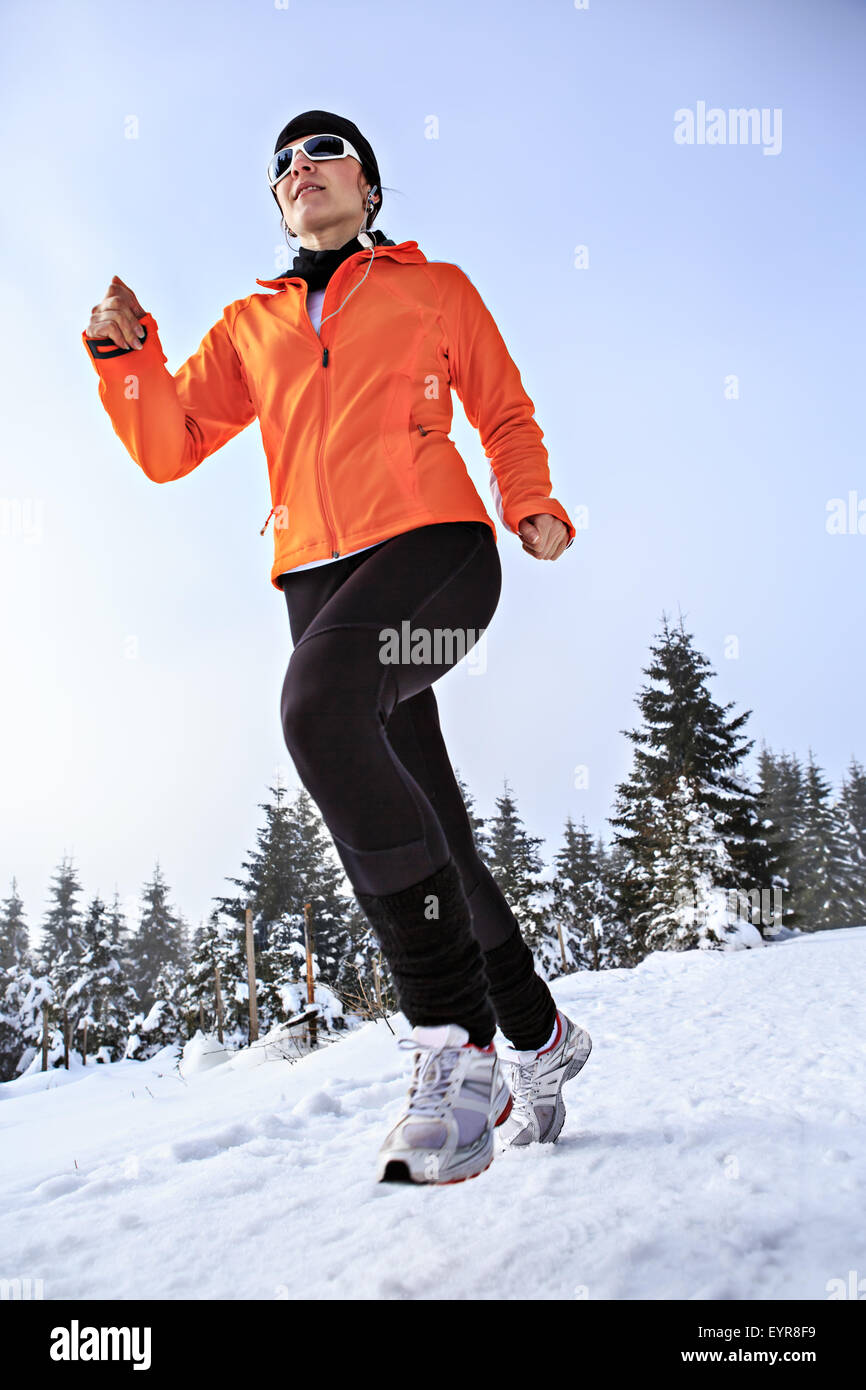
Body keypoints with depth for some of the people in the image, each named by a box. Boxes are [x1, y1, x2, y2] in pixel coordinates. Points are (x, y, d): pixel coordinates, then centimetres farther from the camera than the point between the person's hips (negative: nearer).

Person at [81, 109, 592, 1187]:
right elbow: (168, 448, 20)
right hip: (319, 577, 5)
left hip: (435, 544, -4)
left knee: (320, 705, -34)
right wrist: (126, 355, 3)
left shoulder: (434, 288, 19)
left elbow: (506, 416, 20)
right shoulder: (250, 326, 26)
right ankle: (539, 1038, 20)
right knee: (424, 825, 1)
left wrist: (530, 507, 1)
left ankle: (454, 1039, -28)